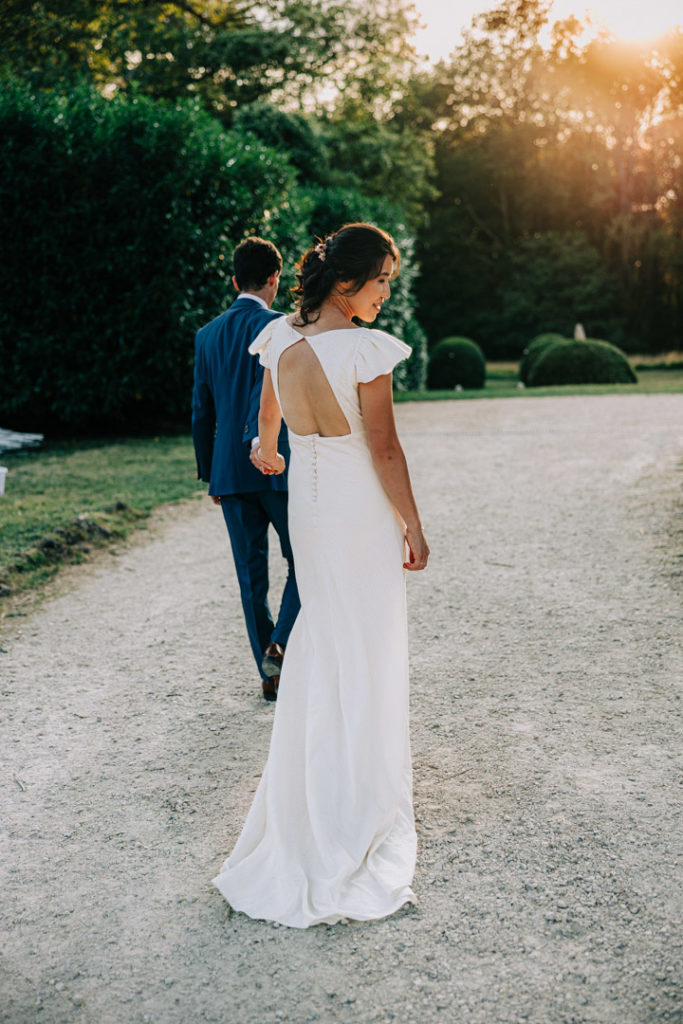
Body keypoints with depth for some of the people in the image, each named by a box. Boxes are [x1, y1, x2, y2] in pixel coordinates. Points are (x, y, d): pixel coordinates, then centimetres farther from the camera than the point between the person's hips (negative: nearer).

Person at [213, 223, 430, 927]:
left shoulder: (280, 338, 0)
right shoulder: (366, 349, -19)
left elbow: (268, 416, 17)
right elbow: (384, 449, -17)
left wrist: (267, 452, 39)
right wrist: (412, 524, -7)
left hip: (306, 504, 7)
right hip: (362, 508, -6)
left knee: (319, 638, 22)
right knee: (365, 652, 6)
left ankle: (307, 786, 38)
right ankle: (358, 809, 19)